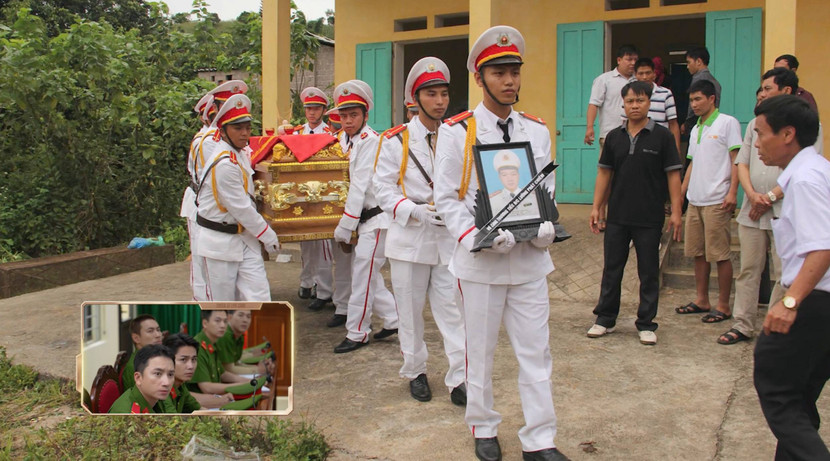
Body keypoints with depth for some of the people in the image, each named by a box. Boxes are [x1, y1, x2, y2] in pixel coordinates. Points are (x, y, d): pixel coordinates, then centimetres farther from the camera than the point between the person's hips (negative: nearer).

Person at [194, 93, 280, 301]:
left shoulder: (241, 153, 5)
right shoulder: (224, 164, -23)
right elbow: (241, 208, -20)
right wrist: (269, 236, -10)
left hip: (245, 238, 8)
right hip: (219, 242, -8)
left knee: (259, 297, 0)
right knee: (222, 300, 8)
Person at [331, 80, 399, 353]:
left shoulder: (370, 141, -16)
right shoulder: (345, 139, 10)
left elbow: (360, 185, -18)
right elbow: (343, 178, 17)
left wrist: (345, 225, -16)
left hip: (377, 216, -9)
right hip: (366, 217, 9)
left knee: (363, 272, -3)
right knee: (364, 271, 13)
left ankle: (357, 333, 8)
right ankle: (393, 319, 26)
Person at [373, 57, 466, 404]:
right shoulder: (395, 141, -1)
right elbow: (383, 189, -4)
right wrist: (416, 211, -19)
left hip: (450, 235, 1)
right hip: (410, 235, -1)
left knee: (452, 308, -1)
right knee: (410, 308, 10)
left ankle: (458, 378, 7)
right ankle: (415, 372, 27)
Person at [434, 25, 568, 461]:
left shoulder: (537, 130, 8)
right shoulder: (456, 131, -4)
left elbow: (547, 189, 12)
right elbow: (447, 198, -5)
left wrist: (545, 226, -8)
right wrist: (478, 239, -18)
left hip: (530, 258, 3)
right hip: (480, 262, -3)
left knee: (536, 351, 6)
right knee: (480, 351, 12)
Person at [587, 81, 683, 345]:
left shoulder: (662, 136, -3)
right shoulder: (614, 137, 6)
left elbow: (673, 174, -4)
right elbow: (604, 173, 9)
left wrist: (676, 211, -9)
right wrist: (596, 207, 3)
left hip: (650, 217, -3)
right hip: (617, 216, 3)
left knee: (649, 273, 7)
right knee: (612, 269, 11)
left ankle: (646, 324, 18)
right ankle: (605, 318, 23)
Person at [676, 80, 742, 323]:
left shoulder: (727, 123, -4)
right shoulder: (695, 130, 17)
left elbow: (736, 159, -9)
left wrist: (732, 192, -17)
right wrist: (680, 193, 18)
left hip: (717, 201, -7)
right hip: (695, 201, 7)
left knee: (720, 254, -2)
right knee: (698, 252, 12)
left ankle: (723, 306, 7)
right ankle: (702, 300, 22)